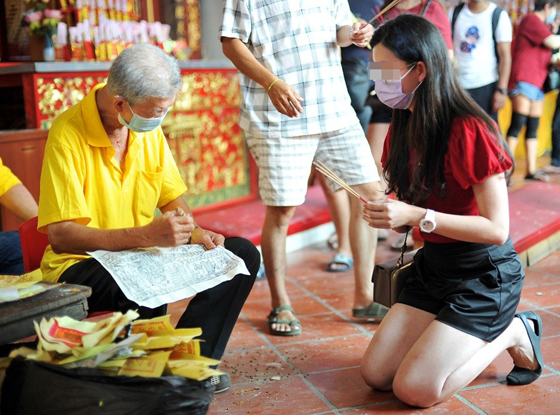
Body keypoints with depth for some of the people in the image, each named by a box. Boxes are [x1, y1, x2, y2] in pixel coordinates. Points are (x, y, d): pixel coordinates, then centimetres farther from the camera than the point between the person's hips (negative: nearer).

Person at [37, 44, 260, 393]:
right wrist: (145, 235, -30)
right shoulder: (68, 133, -18)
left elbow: (172, 198, 13)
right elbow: (60, 235, -22)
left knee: (243, 254, -6)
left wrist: (193, 232, -9)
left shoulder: (149, 127, 4)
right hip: (80, 263, -7)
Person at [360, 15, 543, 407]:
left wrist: (417, 216, -27)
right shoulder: (404, 128, 4)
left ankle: (513, 333, 8)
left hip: (484, 275, -7)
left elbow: (497, 228, -22)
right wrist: (383, 210, -11)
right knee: (376, 374, 1)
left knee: (414, 389, -13)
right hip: (433, 266, 8)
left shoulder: (469, 130, -22)